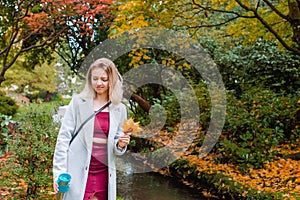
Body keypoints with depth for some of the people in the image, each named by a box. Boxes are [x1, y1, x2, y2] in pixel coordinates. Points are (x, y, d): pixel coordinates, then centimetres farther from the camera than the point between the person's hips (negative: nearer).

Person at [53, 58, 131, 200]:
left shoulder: (119, 109, 8)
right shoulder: (78, 102, 0)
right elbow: (64, 137, -2)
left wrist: (120, 145, -8)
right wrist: (59, 172, -9)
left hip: (104, 176, 3)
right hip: (79, 175, -3)